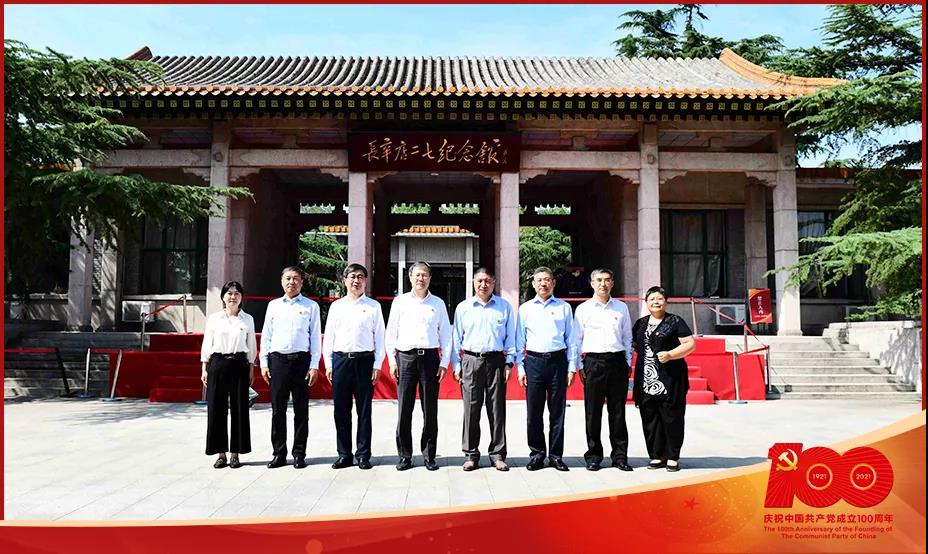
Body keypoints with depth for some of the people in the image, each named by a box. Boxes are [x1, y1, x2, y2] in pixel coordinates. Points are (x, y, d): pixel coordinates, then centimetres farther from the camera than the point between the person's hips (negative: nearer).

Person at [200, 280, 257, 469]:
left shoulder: (248, 319, 6)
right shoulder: (213, 318, 6)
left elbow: (251, 347, 9)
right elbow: (206, 345, 7)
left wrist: (251, 370, 5)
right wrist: (205, 369, 2)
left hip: (239, 365, 0)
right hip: (218, 364, 0)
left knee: (239, 408, 0)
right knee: (217, 408, 0)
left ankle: (236, 454, 11)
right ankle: (221, 453, 11)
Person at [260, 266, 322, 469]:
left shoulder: (311, 306, 5)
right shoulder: (273, 305, 12)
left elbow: (316, 337, 2)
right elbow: (266, 335, 12)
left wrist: (314, 365, -4)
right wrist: (264, 363, 5)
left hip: (301, 360, -2)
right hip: (277, 360, 2)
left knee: (301, 410, 4)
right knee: (277, 409, 4)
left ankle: (299, 454, 13)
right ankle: (279, 454, 14)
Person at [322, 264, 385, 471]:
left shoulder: (373, 306, 5)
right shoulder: (336, 306, 11)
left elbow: (380, 337, 3)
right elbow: (328, 336, 11)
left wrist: (377, 365, -4)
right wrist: (328, 363, 4)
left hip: (364, 361, -2)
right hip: (340, 360, 2)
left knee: (364, 410, 3)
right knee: (341, 410, 6)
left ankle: (363, 455, 13)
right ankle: (344, 455, 16)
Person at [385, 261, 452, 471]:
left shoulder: (438, 303, 11)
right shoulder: (400, 302, 9)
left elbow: (445, 335, 10)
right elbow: (391, 333, 9)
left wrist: (444, 363, 3)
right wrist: (392, 361, 2)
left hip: (430, 357, 1)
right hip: (405, 358, 0)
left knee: (430, 410, 3)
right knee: (404, 409, 0)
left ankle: (429, 455, 14)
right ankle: (404, 455, 11)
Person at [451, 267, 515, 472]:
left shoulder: (505, 307, 9)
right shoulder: (463, 308, 10)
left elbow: (510, 337, 9)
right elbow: (457, 338, 11)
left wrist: (509, 363, 2)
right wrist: (456, 365, 6)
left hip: (496, 360, 0)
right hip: (471, 360, 0)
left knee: (497, 409, 1)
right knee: (471, 410, 1)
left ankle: (498, 454, 11)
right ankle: (471, 455, 10)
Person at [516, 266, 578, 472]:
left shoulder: (564, 307, 8)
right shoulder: (525, 309, 9)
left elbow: (571, 339, 8)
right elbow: (519, 341, 9)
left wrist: (572, 367, 2)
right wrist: (520, 367, 2)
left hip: (558, 361, 0)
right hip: (534, 362, 0)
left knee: (557, 411, 4)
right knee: (533, 411, 3)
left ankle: (556, 455, 14)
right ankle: (537, 453, 15)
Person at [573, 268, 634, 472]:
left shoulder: (621, 308, 11)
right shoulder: (583, 309, 5)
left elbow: (628, 338, 15)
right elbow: (577, 340, 6)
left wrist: (628, 363, 7)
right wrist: (579, 366, 0)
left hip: (617, 361, 2)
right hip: (593, 362, -1)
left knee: (618, 411, 4)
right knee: (593, 412, 1)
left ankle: (620, 455, 13)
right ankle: (593, 455, 12)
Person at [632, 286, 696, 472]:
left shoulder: (675, 321, 1)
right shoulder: (641, 323, 16)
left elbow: (690, 344, -5)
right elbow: (633, 344, 28)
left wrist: (670, 354, -16)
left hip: (670, 380, -5)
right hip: (646, 380, 5)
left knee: (671, 418, 0)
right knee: (650, 418, 6)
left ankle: (672, 457, 10)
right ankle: (656, 456, 16)